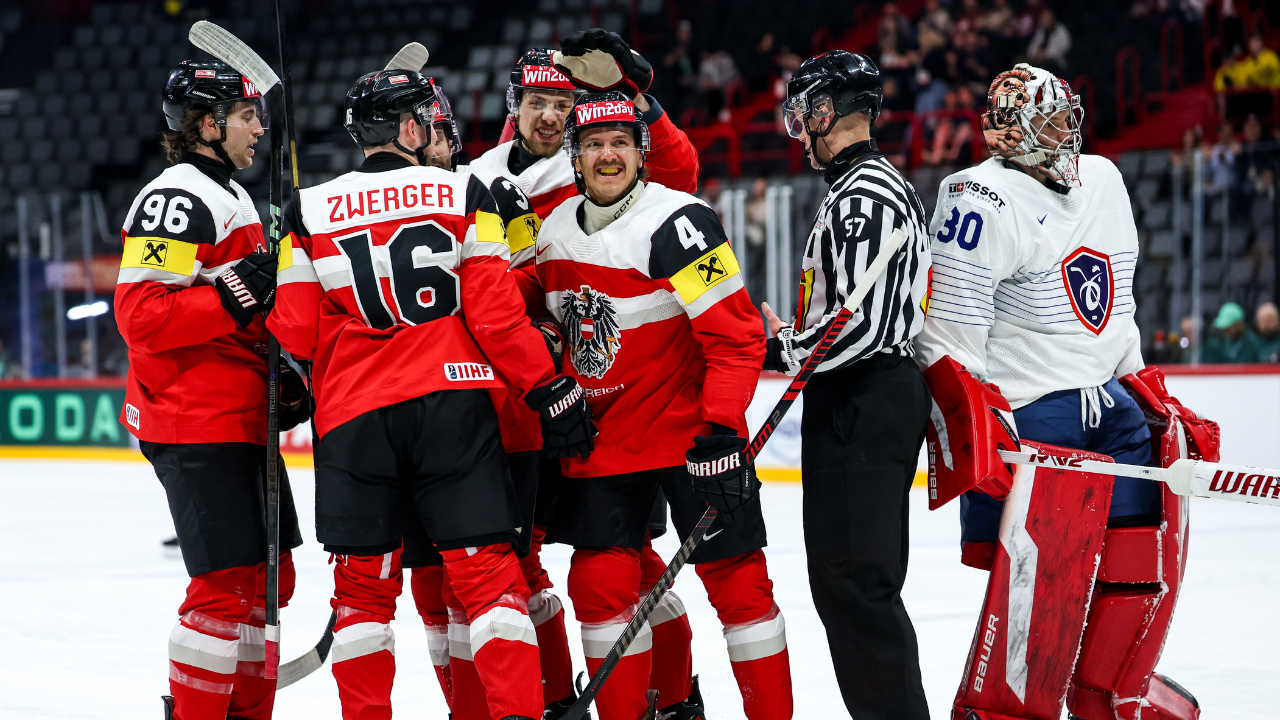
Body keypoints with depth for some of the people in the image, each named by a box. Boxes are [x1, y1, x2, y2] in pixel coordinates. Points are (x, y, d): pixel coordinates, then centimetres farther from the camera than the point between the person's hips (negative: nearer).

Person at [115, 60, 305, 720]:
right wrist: (235, 295, -25)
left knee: (269, 577, 13)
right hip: (194, 427, -10)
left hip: (242, 419, 10)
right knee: (226, 583, -12)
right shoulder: (177, 199, -13)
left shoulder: (232, 197, 20)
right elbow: (140, 314, -22)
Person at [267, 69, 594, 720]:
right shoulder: (463, 196, 1)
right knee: (486, 568, -1)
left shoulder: (311, 211, 5)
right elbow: (496, 315, -4)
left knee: (363, 582, 9)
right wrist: (550, 390, 3)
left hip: (353, 417, 1)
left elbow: (295, 334, 4)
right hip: (452, 399, -1)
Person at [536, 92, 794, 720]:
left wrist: (721, 433, -24)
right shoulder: (556, 229, 4)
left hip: (687, 432, -6)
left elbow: (737, 337, -20)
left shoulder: (677, 223, -18)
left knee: (735, 579, -3)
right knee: (599, 584, 1)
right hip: (602, 434, 6)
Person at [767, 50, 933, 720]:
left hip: (864, 409, -11)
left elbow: (862, 324, -22)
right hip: (862, 408, 11)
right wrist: (789, 334, 17)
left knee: (852, 580, -11)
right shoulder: (861, 187, 20)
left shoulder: (865, 195, -15)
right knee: (856, 578, 13)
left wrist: (779, 351, -11)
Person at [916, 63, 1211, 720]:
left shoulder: (1104, 181, 12)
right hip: (1025, 414, -8)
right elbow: (946, 329, -15)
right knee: (1042, 572, -15)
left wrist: (1147, 388, 20)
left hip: (1109, 402, 8)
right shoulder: (986, 200, -13)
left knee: (1147, 557, 7)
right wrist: (968, 421, -21)